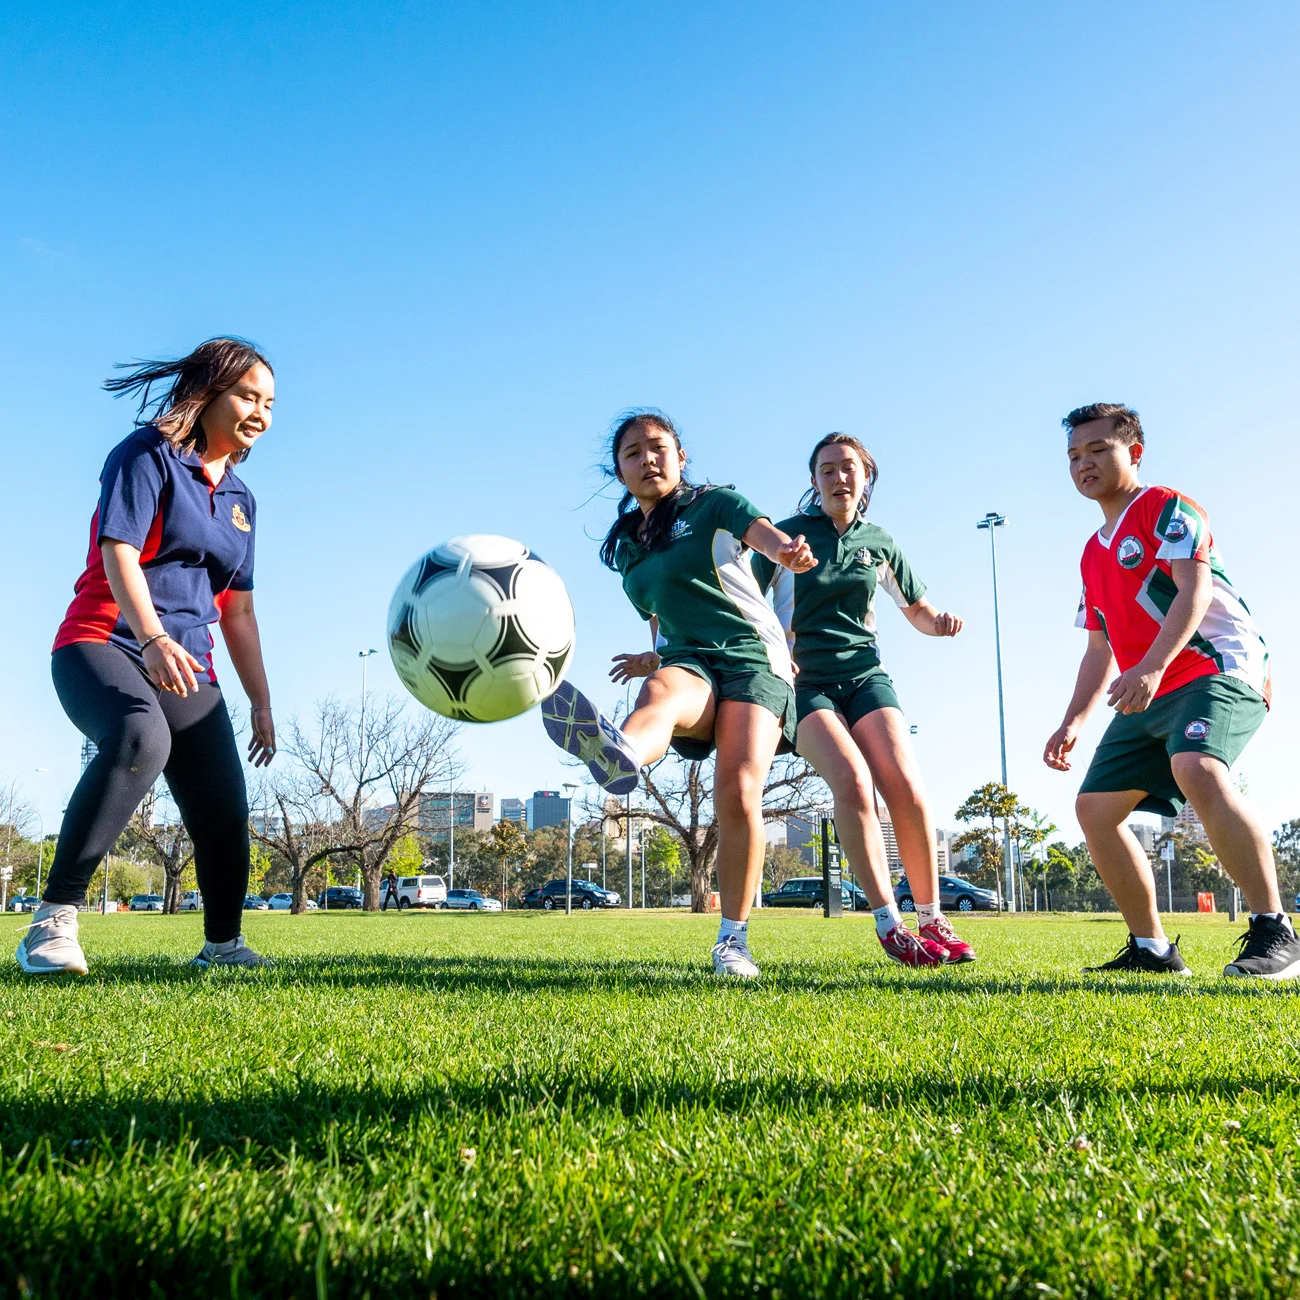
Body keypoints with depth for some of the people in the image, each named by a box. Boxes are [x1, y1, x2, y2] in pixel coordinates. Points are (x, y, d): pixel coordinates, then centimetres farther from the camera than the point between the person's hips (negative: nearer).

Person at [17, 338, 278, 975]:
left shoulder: (240, 499, 18)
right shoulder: (147, 453, -2)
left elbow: (237, 610, 19)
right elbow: (119, 552, -16)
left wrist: (262, 701, 15)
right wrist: (154, 640, -32)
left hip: (184, 668, 7)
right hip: (103, 643, -6)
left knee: (225, 809, -3)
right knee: (139, 736, -38)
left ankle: (222, 943, 19)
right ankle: (53, 921, -32)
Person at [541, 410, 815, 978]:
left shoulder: (714, 504, 8)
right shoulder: (627, 548, 23)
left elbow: (768, 535, -13)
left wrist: (789, 552, -35)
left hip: (751, 653, -2)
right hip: (684, 658, 3)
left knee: (738, 792, -24)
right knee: (662, 689, -38)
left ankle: (733, 938, -15)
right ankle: (617, 753, -74)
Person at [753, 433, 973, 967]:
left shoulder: (877, 541, 12)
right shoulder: (790, 534, 2)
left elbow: (917, 609, 22)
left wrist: (940, 619, -1)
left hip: (865, 674, 3)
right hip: (804, 681, -3)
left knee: (905, 786, -18)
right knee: (852, 780, -26)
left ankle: (932, 920, -4)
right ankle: (889, 924, -19)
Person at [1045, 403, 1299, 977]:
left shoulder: (1165, 507, -2)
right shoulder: (1094, 553, 21)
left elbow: (1195, 588, -17)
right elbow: (1100, 648, 23)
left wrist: (1152, 666, -31)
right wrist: (1072, 721, 13)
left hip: (1218, 668, -9)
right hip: (1147, 696, 9)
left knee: (1196, 768, -36)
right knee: (1094, 806, 2)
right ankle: (1151, 949, 10)